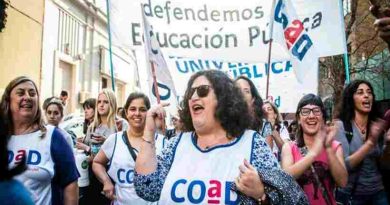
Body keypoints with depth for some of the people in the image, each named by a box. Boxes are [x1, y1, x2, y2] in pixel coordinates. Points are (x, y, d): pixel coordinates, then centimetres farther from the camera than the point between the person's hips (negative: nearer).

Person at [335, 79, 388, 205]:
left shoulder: (377, 126, 2)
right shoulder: (340, 125, -13)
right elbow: (343, 166, -20)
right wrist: (370, 142, -27)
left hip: (378, 192, 4)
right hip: (352, 194, -4)